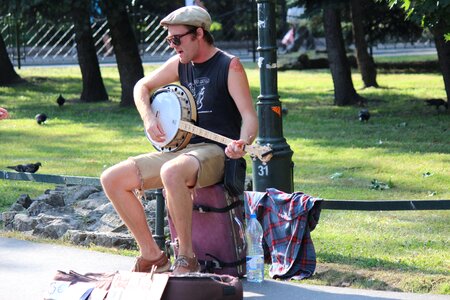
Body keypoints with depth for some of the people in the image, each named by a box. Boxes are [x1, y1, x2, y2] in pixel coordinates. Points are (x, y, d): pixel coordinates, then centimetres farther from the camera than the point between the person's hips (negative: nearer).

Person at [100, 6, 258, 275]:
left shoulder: (229, 66, -8)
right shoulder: (181, 63, 11)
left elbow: (250, 117, -13)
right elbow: (142, 87, 25)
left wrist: (242, 144, -35)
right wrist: (149, 119, 5)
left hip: (216, 154, -8)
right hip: (181, 151, 8)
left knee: (171, 172, -41)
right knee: (112, 179, -4)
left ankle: (187, 258, -30)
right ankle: (153, 256, 2)